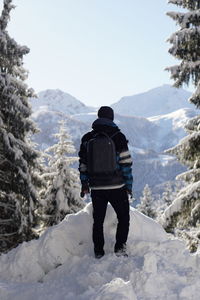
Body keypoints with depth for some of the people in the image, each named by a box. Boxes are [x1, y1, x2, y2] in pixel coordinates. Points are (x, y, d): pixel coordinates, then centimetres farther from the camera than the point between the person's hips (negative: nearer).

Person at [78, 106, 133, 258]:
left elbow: (83, 163, 8)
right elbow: (126, 163, -7)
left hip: (96, 188, 3)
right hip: (117, 187, -3)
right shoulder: (118, 137, -7)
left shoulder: (87, 138, 4)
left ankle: (98, 251, 17)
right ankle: (120, 247, 4)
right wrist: (129, 185, 0)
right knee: (123, 217, 13)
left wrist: (84, 184, 16)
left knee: (98, 220, 14)